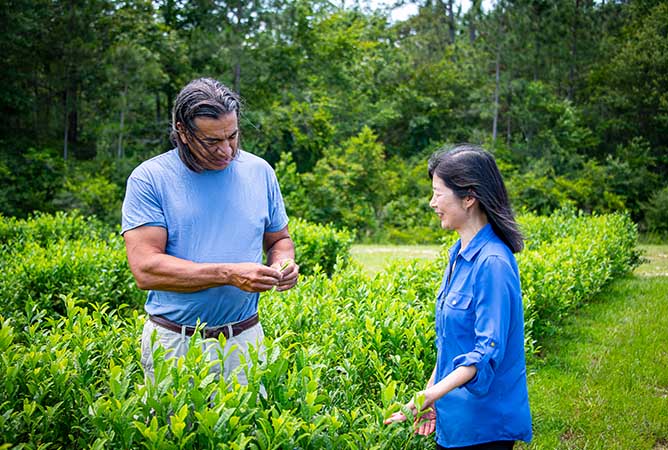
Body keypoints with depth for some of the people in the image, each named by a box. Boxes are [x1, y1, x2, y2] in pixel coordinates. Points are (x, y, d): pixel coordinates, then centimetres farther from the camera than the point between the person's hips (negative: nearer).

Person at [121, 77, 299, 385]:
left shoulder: (259, 171, 5)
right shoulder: (148, 179, -8)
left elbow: (279, 239, 17)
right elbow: (145, 269, -16)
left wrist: (283, 264, -7)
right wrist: (229, 274, -23)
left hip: (245, 340, 3)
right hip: (174, 344, -2)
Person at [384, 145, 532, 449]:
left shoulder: (492, 262, -21)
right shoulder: (460, 253, 6)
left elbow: (488, 351, -25)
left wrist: (429, 395, -32)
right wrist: (432, 394, 10)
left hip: (484, 424, -8)